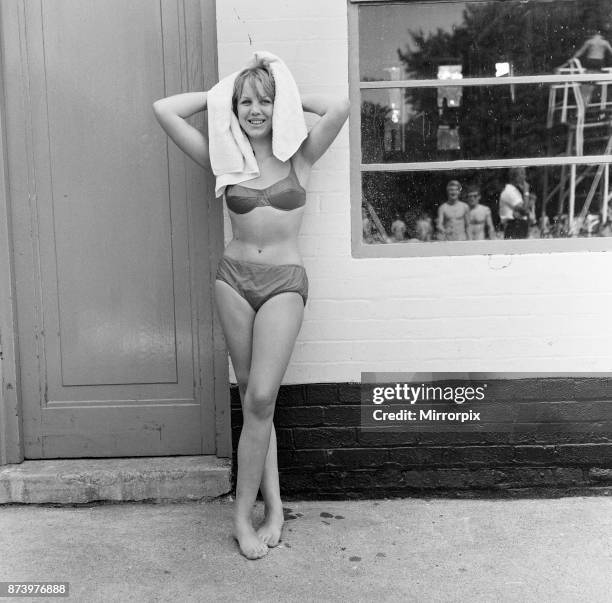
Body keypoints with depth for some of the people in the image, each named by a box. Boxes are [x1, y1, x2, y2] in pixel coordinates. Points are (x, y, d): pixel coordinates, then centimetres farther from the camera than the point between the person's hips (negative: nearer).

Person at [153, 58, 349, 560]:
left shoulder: (299, 157, 2)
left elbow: (339, 108, -13)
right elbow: (164, 109, 2)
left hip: (284, 282, -2)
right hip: (234, 277, 2)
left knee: (260, 397, -11)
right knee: (254, 398, 6)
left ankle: (244, 515, 3)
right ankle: (274, 504, 18)